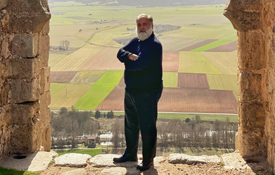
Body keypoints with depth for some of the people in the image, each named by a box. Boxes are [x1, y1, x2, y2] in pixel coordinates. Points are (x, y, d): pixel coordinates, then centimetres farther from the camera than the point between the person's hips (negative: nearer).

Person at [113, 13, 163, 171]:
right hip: (131, 91, 9)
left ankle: (148, 160, 15)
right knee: (130, 125, 21)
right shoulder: (136, 41, 10)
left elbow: (138, 64, -28)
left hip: (147, 93, -9)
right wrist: (130, 56, -18)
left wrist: (127, 61, -7)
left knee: (147, 128, 1)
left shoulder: (154, 45, -20)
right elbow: (120, 53, 4)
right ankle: (130, 154, 38)